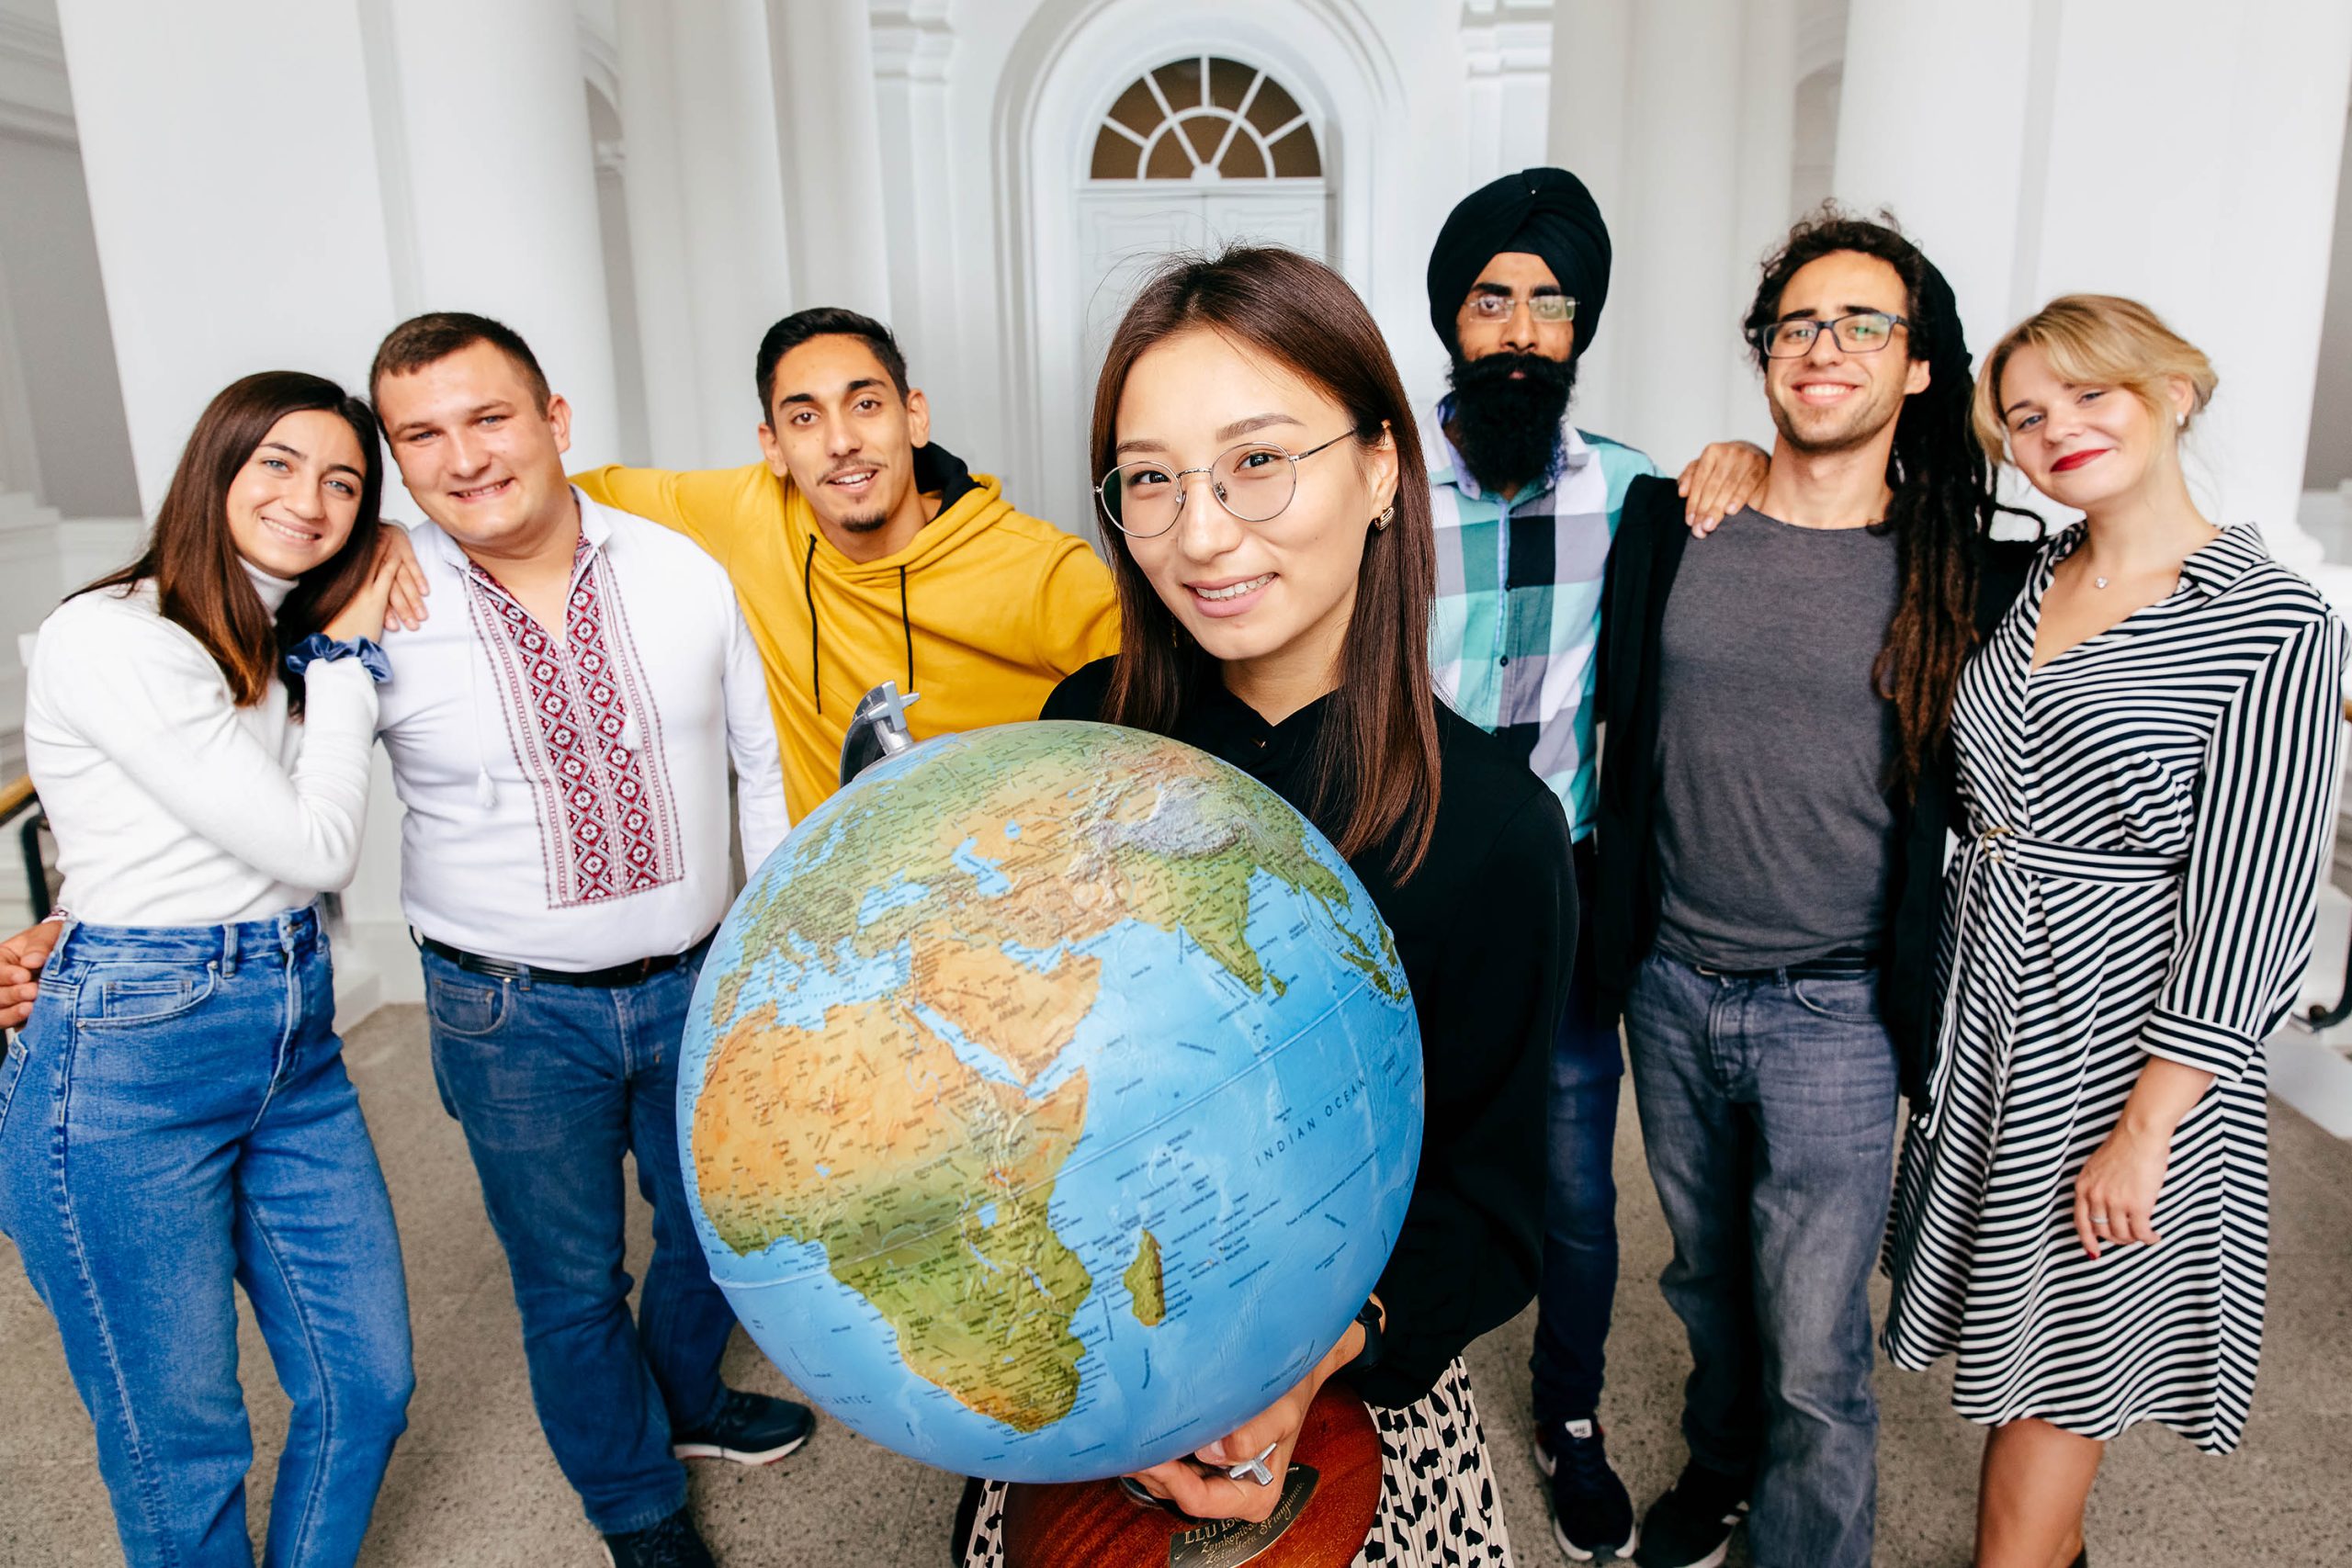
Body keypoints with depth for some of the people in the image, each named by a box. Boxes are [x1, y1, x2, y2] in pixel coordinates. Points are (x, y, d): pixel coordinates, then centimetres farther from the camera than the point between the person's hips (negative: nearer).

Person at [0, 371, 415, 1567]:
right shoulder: (110, 639, -15)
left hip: (294, 1042, 8)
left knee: (367, 1384, 13)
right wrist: (346, 653, -6)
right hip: (130, 1065, -7)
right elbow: (314, 848, -16)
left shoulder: (294, 648, 11)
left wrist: (349, 648, 1)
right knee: (180, 1446, 9)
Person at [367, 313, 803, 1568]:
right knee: (571, 1278, 14)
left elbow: (765, 759, 3)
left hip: (699, 981, 3)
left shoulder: (682, 571, -7)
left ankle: (683, 1398, 54)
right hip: (512, 1016, -2)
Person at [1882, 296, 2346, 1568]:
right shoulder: (2030, 580, 4)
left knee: (2059, 1351, 9)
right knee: (2004, 1302, 20)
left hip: (2118, 1028, -6)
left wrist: (2146, 1127, -17)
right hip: (1988, 1001, 6)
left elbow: (2247, 900, -17)